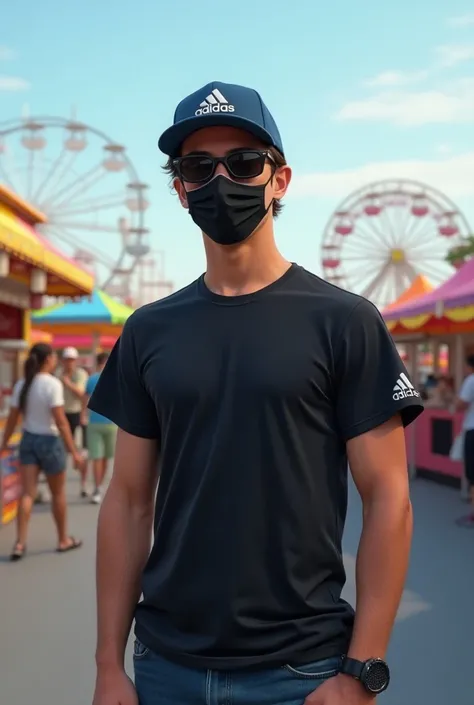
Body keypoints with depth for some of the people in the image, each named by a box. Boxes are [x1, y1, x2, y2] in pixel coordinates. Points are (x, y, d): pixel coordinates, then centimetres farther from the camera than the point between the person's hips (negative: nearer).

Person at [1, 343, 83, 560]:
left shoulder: (22, 384, 1)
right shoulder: (53, 384, -17)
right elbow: (61, 421, -19)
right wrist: (73, 451, -16)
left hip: (28, 440, 5)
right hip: (50, 441, -5)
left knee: (28, 493, 5)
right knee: (58, 493, 11)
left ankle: (20, 543, -1)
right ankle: (63, 540, 25)